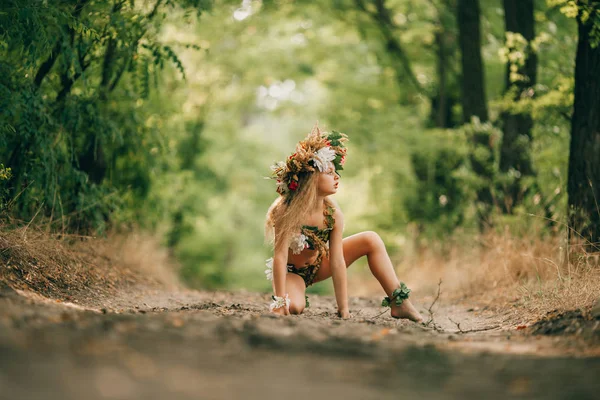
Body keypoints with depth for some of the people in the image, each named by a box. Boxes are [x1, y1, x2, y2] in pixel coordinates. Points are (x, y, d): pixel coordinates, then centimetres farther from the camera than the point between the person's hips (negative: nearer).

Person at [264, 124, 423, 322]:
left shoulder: (333, 214, -18)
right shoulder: (287, 210, -30)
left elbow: (337, 262, -19)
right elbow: (280, 255, -30)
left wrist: (344, 309, -21)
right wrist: (280, 301, -33)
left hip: (318, 265, 5)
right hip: (291, 271, -5)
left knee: (371, 240, -8)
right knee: (293, 307, -37)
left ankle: (399, 303, -6)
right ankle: (295, 295, 2)